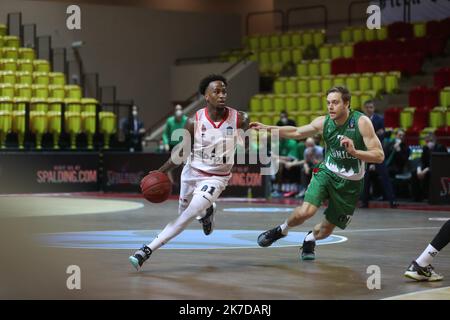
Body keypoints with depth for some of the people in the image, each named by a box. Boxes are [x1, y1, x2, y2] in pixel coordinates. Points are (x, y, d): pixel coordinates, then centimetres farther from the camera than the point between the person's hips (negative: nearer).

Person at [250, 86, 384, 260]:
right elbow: (296, 132, 7)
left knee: (325, 231, 6)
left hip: (350, 183, -1)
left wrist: (354, 151, -36)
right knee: (305, 211, -24)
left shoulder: (361, 122, -19)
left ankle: (310, 238, 43)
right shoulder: (323, 122, -8)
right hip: (327, 172, 1)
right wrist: (267, 128, 0)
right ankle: (282, 229, 8)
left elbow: (379, 156, -21)